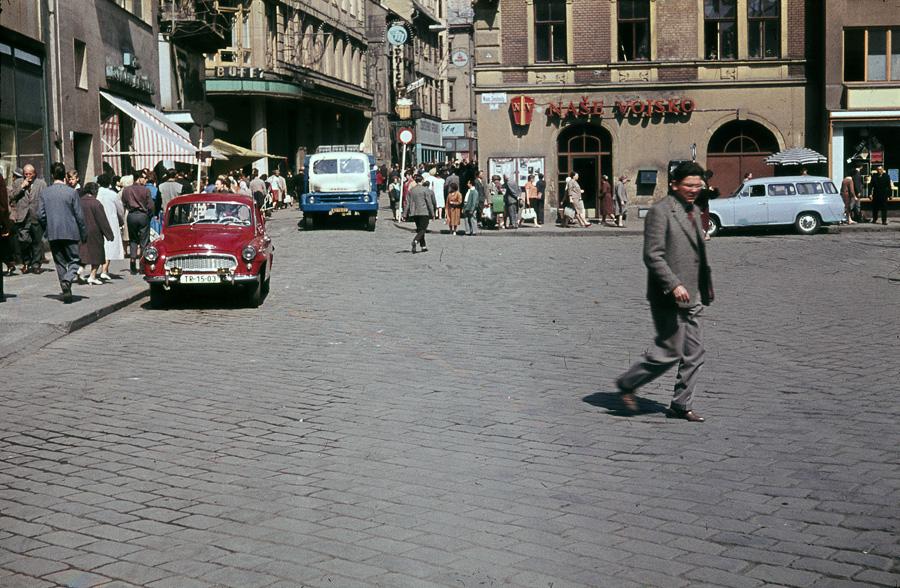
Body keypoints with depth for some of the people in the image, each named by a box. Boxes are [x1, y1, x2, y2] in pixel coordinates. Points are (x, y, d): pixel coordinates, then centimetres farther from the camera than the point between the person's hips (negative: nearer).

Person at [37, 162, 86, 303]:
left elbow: (40, 215, 0)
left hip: (53, 233, 3)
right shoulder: (71, 192, -7)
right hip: (70, 232, -3)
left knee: (60, 263, 12)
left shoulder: (44, 192, 0)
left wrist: (47, 229, 16)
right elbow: (79, 215, -6)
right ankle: (67, 280, -23)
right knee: (74, 261, 5)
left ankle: (66, 291, 13)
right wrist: (84, 234, 3)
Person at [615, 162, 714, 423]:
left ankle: (681, 405, 17)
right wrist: (674, 285, -24)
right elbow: (653, 255, -18)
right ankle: (627, 384, 12)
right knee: (670, 352, -5)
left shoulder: (693, 211, 17)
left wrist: (703, 291, 21)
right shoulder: (660, 211, -12)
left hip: (690, 297, 9)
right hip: (668, 297, -9)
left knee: (694, 353, 8)